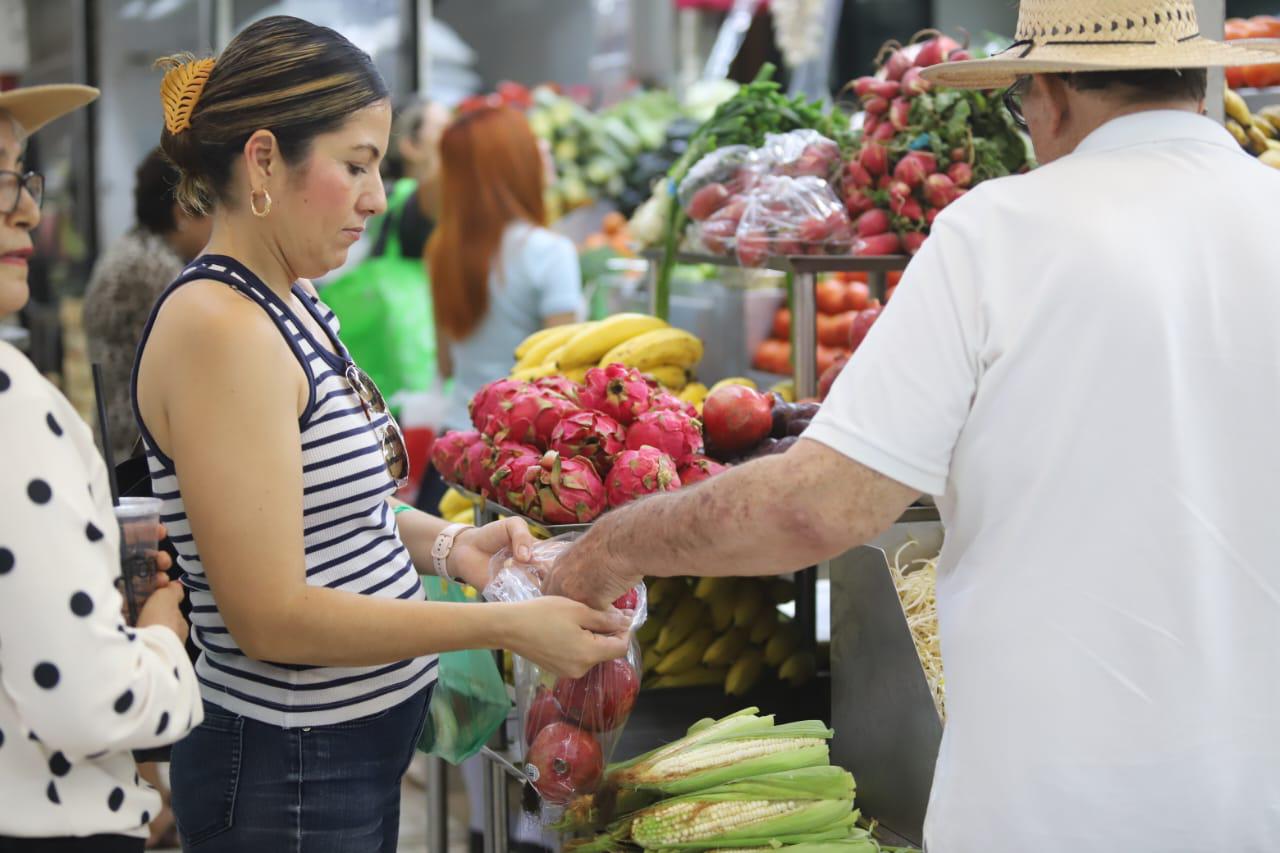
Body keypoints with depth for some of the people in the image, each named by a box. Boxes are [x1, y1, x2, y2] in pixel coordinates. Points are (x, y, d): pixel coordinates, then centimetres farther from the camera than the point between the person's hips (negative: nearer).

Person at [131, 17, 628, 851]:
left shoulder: (292, 307, 7)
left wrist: (445, 544, -1)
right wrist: (508, 627, -21)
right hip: (287, 776, -9)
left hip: (362, 748, 9)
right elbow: (271, 616, -23)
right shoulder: (219, 328, -20)